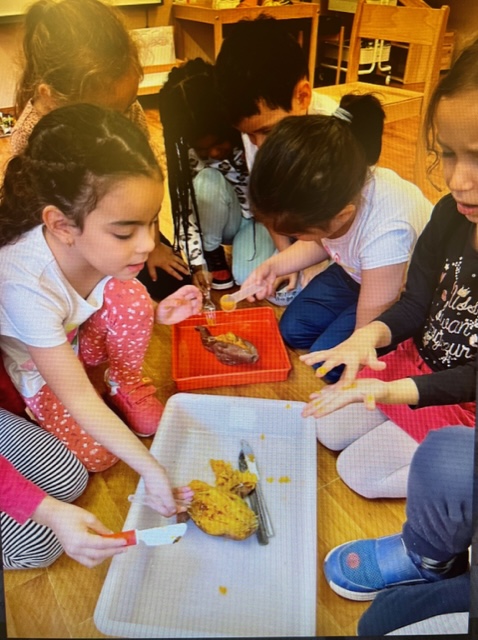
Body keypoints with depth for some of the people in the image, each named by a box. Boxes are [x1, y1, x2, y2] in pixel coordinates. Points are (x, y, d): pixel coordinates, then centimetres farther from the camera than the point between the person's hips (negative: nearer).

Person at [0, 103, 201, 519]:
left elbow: (124, 308, -3)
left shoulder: (102, 244, -29)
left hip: (78, 334, 4)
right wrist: (151, 470, -37)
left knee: (129, 294, -26)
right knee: (95, 455, -16)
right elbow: (79, 399, -35)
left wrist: (156, 313, -24)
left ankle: (126, 383, 0)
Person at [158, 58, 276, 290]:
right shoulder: (186, 152, -20)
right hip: (225, 218, 2)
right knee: (208, 181, -31)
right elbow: (185, 211, -14)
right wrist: (198, 263, -20)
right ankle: (212, 252, -7)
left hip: (262, 215, -2)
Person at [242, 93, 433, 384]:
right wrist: (273, 266, -13)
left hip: (403, 292, -6)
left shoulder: (386, 233, -46)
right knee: (292, 329, 3)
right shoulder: (327, 191, -25)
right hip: (355, 271, 7)